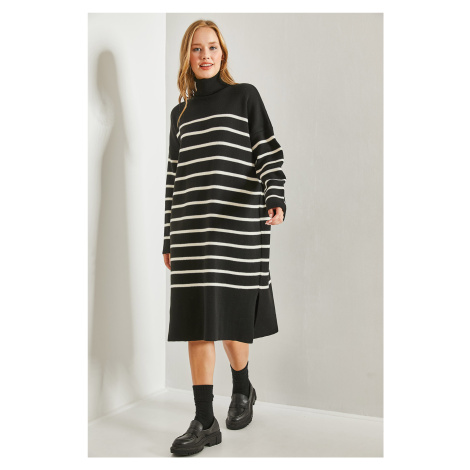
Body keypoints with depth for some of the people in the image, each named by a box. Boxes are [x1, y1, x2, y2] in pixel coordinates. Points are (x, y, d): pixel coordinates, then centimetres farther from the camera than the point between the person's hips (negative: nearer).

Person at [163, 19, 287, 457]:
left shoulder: (245, 96, 8)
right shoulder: (180, 113, 17)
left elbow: (269, 154, 0)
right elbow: (174, 177, 15)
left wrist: (275, 198, -19)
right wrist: (170, 237, 12)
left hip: (239, 223, -3)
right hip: (193, 228, 3)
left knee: (231, 318, 5)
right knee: (196, 322, -2)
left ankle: (242, 390, 34)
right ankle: (204, 422, 7)